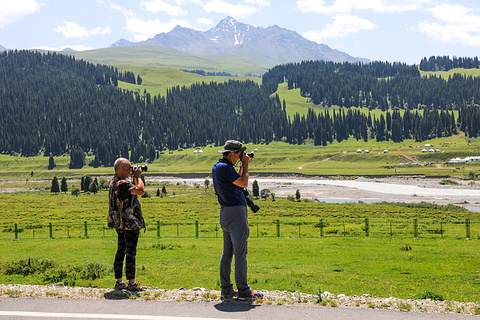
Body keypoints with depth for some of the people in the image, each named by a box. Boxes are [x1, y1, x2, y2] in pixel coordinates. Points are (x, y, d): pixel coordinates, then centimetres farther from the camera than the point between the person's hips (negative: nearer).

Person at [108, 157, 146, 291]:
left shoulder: (114, 181, 10)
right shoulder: (122, 184, -21)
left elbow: (133, 189, 23)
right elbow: (141, 191, -29)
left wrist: (135, 177, 12)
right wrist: (138, 176, -14)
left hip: (120, 223, 10)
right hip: (130, 223, -10)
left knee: (121, 251, 13)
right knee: (131, 252, -4)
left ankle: (119, 282, 18)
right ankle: (131, 283, 1)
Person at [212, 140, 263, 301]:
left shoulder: (217, 166, 16)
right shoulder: (225, 167, -15)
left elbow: (237, 179, 26)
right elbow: (244, 183, -16)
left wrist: (243, 166, 18)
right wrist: (245, 164, -6)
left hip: (225, 213, 10)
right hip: (235, 212, -10)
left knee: (227, 253, 11)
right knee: (240, 253, -7)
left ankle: (226, 290, 15)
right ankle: (243, 291, -5)